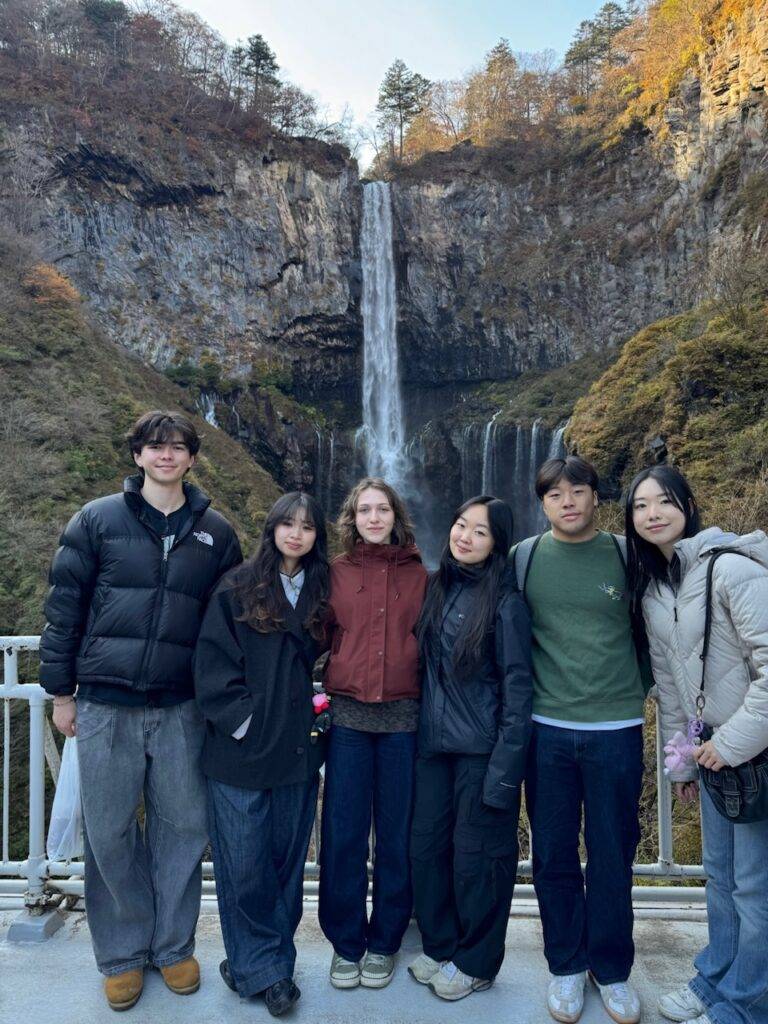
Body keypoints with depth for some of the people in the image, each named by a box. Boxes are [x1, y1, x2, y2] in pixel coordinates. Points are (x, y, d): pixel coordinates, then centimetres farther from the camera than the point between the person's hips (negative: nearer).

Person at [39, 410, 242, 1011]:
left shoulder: (215, 532, 6)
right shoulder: (96, 521, 1)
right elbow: (64, 607, 3)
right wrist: (62, 692, 2)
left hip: (182, 710, 1)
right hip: (105, 706, -1)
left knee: (183, 827, 9)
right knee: (110, 833, 9)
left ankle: (173, 946, 31)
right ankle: (122, 954, 30)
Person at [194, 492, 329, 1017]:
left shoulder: (321, 593, 8)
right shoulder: (238, 588, -3)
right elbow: (212, 658, -7)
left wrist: (316, 712, 5)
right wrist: (240, 719, -11)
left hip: (297, 752, 4)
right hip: (241, 751, -3)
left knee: (287, 857, 11)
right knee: (244, 863, 4)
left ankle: (259, 962, 30)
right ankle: (262, 964, 23)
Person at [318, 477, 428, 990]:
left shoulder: (419, 576, 5)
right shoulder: (335, 573, 4)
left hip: (403, 716, 0)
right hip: (346, 715, 0)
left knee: (396, 832, 10)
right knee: (343, 833, 6)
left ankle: (383, 943, 28)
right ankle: (346, 942, 26)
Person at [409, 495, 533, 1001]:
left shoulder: (506, 601, -12)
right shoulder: (438, 588, 5)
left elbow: (517, 688, -13)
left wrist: (505, 768, -15)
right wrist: (421, 732, 9)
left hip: (482, 750, -6)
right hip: (434, 746, 6)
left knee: (476, 857, 8)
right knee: (426, 847, 14)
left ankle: (476, 963, 30)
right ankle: (440, 946, 36)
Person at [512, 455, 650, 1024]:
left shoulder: (627, 555, -2)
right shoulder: (521, 559, -1)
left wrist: (635, 689, 7)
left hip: (616, 728, 0)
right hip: (547, 727, 1)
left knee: (613, 855, 12)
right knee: (554, 855, 12)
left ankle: (611, 967, 33)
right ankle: (566, 964, 32)